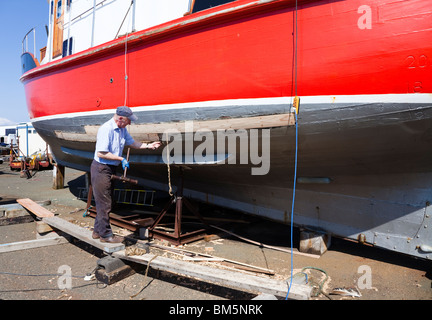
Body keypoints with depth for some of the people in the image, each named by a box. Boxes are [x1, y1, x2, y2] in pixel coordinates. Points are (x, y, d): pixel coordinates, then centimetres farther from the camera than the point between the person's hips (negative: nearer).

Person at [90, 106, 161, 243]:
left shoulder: (122, 129, 7)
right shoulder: (106, 129, -21)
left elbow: (131, 143, 20)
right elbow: (101, 153, -25)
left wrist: (148, 145, 10)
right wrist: (121, 159, -21)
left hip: (110, 169, 9)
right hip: (101, 169, -9)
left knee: (105, 202, 16)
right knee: (104, 203, -1)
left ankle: (98, 231, 28)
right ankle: (105, 234, 11)